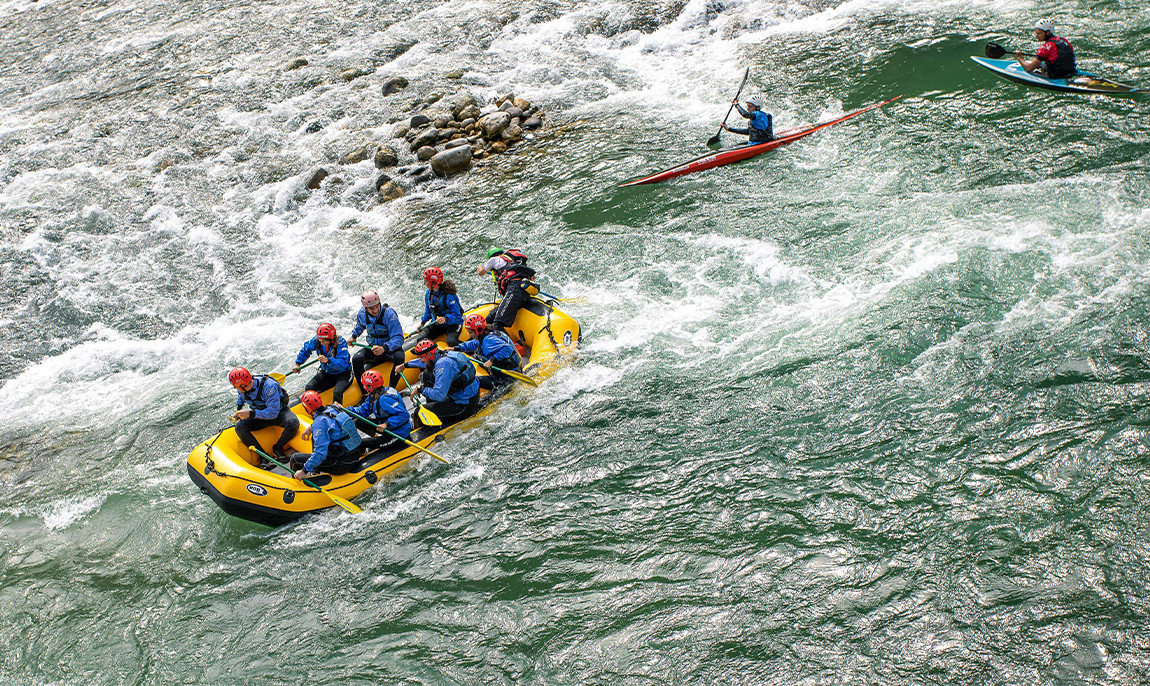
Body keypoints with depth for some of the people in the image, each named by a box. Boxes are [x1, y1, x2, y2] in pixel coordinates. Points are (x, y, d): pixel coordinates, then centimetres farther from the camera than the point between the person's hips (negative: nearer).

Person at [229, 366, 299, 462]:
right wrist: (238, 411, 3)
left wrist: (250, 414, -35)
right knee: (239, 427, -23)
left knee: (293, 423, -37)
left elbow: (273, 413, -33)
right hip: (260, 414, 5)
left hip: (279, 412, -5)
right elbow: (240, 398, 20)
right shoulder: (241, 389, -10)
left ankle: (278, 448, -10)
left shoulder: (269, 386, -31)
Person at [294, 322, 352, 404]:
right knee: (309, 388, -16)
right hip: (326, 373, 6)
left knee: (337, 393, -33)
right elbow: (305, 350, 12)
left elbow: (343, 364, -35)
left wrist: (328, 360, -48)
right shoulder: (316, 341, -10)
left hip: (343, 374, -5)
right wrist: (298, 364, 11)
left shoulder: (340, 343, -26)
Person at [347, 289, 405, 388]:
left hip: (390, 347, -4)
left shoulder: (389, 314, -24)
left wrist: (384, 348, -45)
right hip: (373, 347, 4)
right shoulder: (362, 314, -7)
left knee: (399, 358, -37)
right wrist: (353, 336, 20)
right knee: (356, 359, -23)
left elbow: (398, 338, -30)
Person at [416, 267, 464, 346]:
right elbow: (428, 311, 16)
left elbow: (457, 316, -23)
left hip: (452, 324, -6)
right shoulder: (428, 294, -1)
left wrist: (446, 318, -40)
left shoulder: (449, 296, -24)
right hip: (436, 324, 6)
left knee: (451, 342, -32)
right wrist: (422, 322, 5)